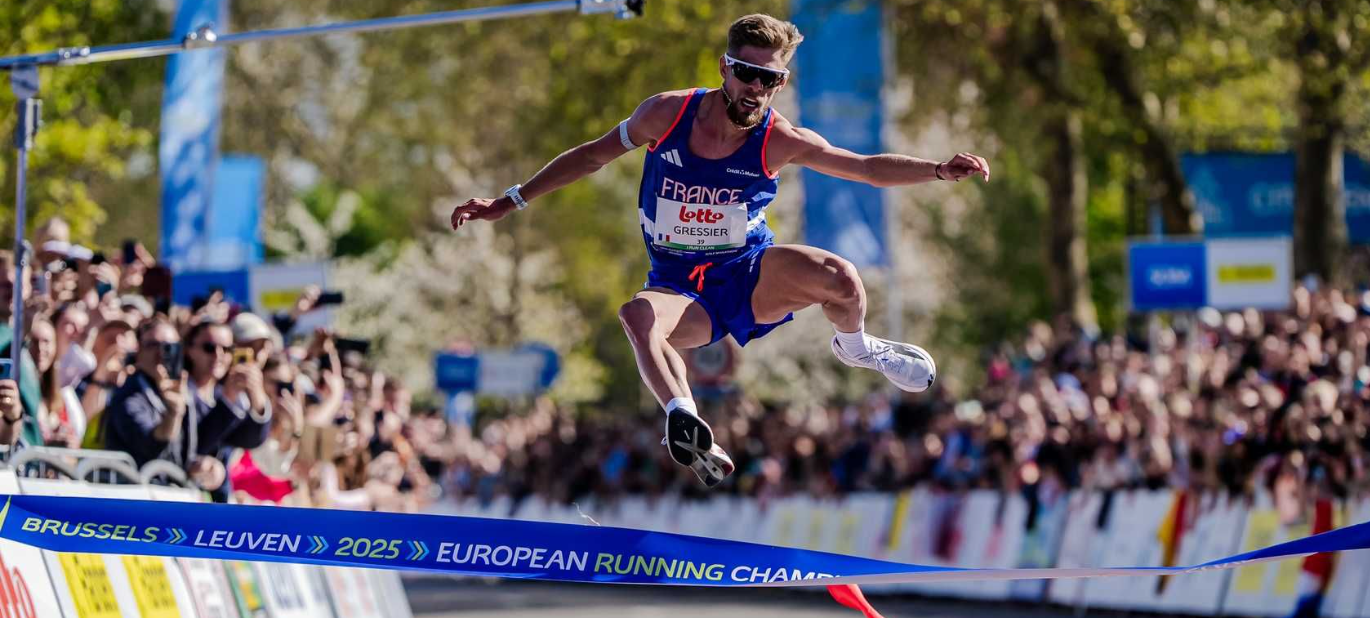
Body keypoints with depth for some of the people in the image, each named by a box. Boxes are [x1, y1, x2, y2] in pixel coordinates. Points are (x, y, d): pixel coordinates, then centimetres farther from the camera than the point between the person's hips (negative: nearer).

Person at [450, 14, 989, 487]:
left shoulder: (780, 141, -12)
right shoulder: (667, 113, -11)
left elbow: (871, 169, -8)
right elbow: (593, 155, 4)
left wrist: (940, 170, -25)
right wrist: (508, 203, 4)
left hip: (751, 273, 0)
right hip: (681, 287, 0)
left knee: (840, 279, -28)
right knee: (639, 316, -36)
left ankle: (855, 346, 9)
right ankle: (687, 427, -54)